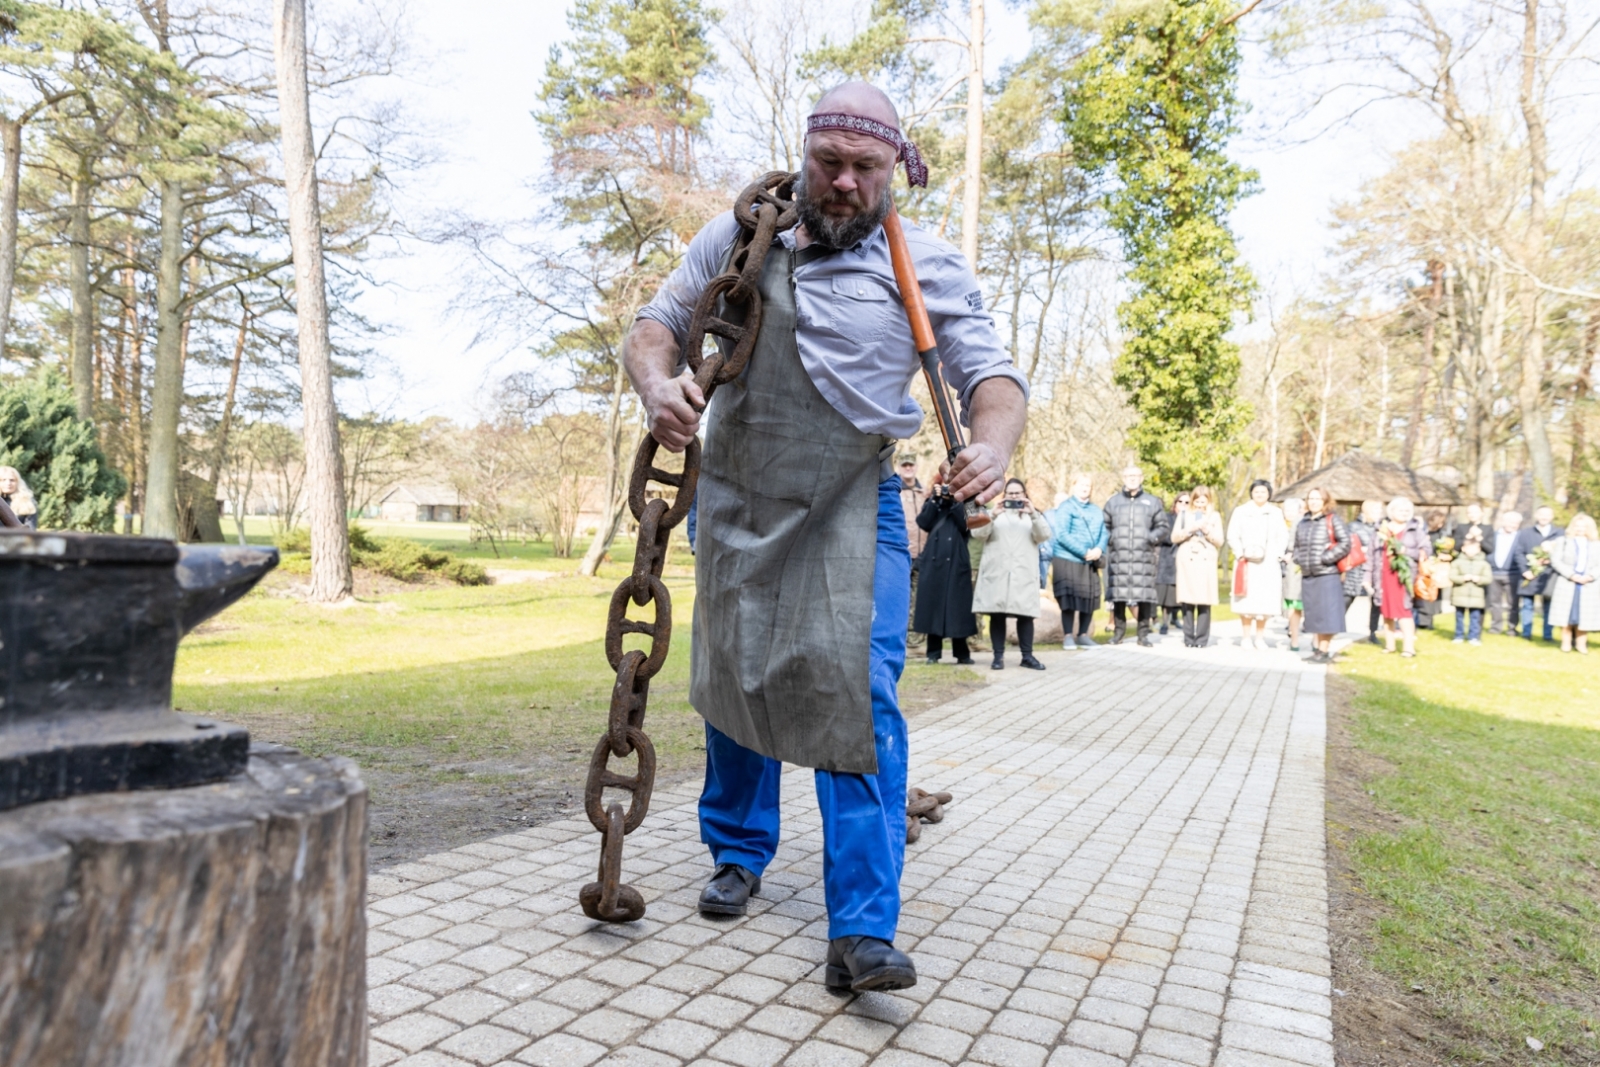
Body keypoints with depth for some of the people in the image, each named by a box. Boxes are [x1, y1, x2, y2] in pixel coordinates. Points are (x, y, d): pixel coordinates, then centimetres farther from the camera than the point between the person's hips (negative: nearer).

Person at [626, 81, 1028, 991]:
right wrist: (658, 383, -21)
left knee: (859, 695, -15)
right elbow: (656, 326, 4)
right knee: (733, 680, 12)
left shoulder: (928, 266, -3)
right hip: (735, 498, 3)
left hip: (855, 507, -2)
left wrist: (993, 445, -34)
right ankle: (740, 854, 35)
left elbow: (992, 374, -10)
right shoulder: (738, 237, 3)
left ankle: (863, 932, -11)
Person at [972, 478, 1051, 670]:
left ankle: (1027, 656, 2)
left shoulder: (1032, 515, 18)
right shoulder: (995, 513, 15)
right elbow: (978, 534, -1)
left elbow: (1044, 536, -1)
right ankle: (998, 656, 0)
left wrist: (1033, 514, -15)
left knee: (1025, 614, -4)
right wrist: (993, 515, -16)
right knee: (997, 614, -4)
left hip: (1024, 574, 1)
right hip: (996, 573, 0)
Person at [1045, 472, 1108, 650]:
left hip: (1090, 563, 5)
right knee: (1069, 597, -5)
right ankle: (1067, 636, 3)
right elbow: (1062, 535, -11)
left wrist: (1099, 549, -12)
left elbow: (1104, 534, 10)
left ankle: (1083, 635, 15)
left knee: (1090, 598, 4)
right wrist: (1084, 552, -15)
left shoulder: (1097, 511, 16)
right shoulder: (1065, 507, -2)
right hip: (1067, 560, -5)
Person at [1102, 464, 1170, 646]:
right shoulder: (1113, 501, 12)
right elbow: (1104, 526, 17)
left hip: (1144, 556, -1)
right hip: (1118, 556, 1)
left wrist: (1151, 538, -6)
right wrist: (1110, 539, 1)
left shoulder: (1152, 502, 11)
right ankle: (1118, 631, 12)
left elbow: (1162, 527, 11)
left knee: (1144, 594, -3)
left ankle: (1143, 634, 5)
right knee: (1118, 594, 1)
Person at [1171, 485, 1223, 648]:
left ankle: (1202, 639, -2)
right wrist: (1191, 529, -9)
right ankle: (1189, 638, 1)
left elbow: (1219, 542, 7)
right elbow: (1174, 537, 4)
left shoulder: (1214, 516, 11)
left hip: (1206, 561, 0)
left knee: (1204, 601, -6)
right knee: (1187, 601, -5)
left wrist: (1206, 530, -8)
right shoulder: (1184, 514, 11)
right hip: (1186, 560, 0)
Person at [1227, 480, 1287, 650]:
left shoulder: (1276, 512, 10)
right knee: (1247, 600, -3)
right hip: (1247, 562, -1)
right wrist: (1240, 554, -9)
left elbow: (1283, 537, 7)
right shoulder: (1241, 511, 5)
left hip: (1268, 564, 1)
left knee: (1265, 600, 0)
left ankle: (1260, 637, 10)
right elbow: (1232, 536, 2)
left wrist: (1276, 555, -6)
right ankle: (1246, 636, 6)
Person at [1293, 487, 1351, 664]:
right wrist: (1299, 560, 9)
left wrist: (1325, 558, -14)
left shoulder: (1333, 520, -3)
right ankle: (1316, 648, 17)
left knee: (1326, 614, -4)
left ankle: (1325, 651, 1)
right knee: (1312, 614, 9)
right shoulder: (1303, 523, 15)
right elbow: (1297, 546, 26)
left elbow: (1345, 543, -11)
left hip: (1328, 575, -6)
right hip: (1307, 576, 6)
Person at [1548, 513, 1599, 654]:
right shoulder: (1563, 542, 9)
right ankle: (1566, 642, 3)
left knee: (1585, 614, -2)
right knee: (1566, 612, -3)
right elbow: (1556, 561, -2)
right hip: (1567, 583, -1)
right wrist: (1572, 575, -14)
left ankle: (1581, 642, 4)